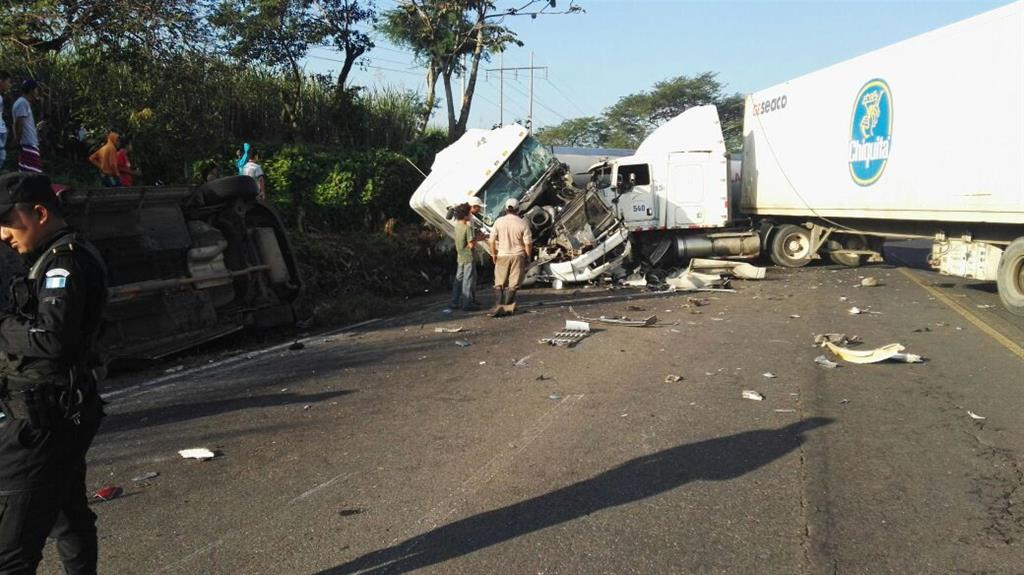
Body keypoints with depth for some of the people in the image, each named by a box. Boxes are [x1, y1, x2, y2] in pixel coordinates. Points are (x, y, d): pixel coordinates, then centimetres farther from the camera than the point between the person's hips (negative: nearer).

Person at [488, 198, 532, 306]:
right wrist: (528, 256, 5)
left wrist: (493, 254, 9)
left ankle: (500, 300, 10)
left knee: (500, 280, 13)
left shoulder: (498, 221, -6)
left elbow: (492, 240, -3)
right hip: (517, 255, -1)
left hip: (502, 255, 1)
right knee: (514, 280, 8)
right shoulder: (522, 223, -10)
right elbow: (528, 243, -8)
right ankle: (509, 300, 9)